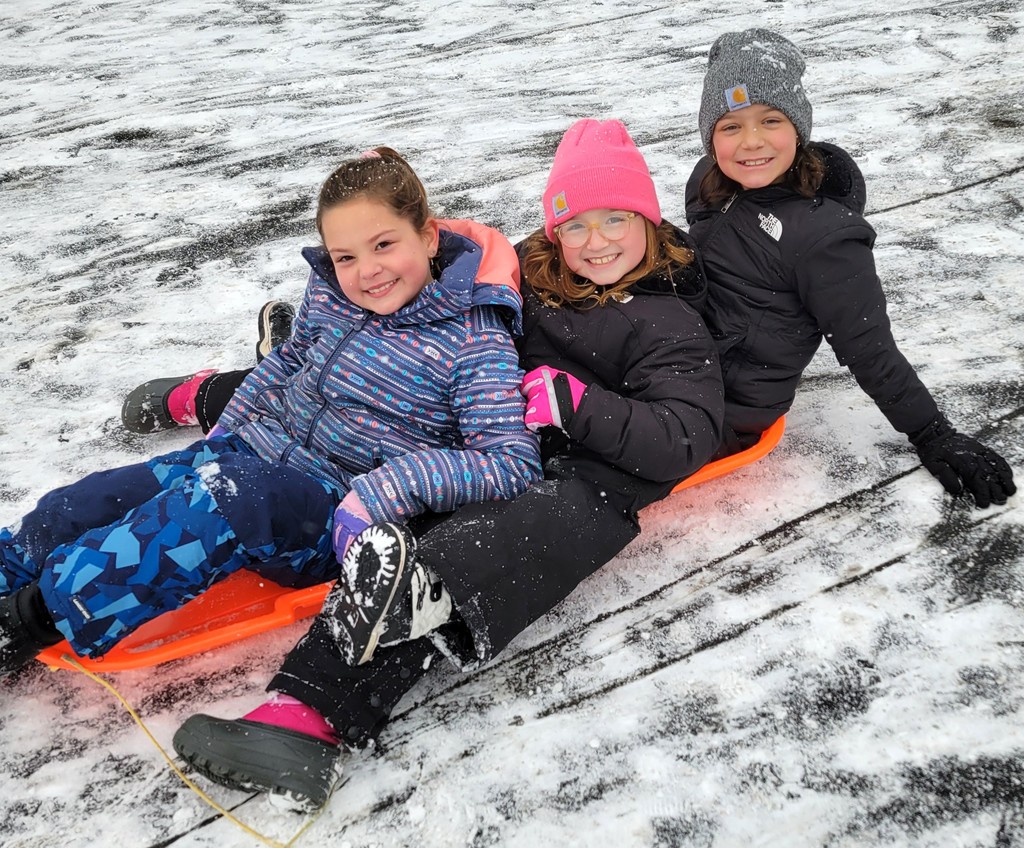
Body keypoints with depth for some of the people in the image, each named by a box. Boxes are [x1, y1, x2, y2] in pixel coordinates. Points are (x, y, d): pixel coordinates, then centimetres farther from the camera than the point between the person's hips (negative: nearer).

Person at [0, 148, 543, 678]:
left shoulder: (476, 340, -14)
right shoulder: (330, 294, 3)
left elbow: (515, 461, -22)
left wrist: (384, 491, -31)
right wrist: (221, 432, 14)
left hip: (337, 505, -6)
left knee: (221, 501, -34)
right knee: (85, 505, -7)